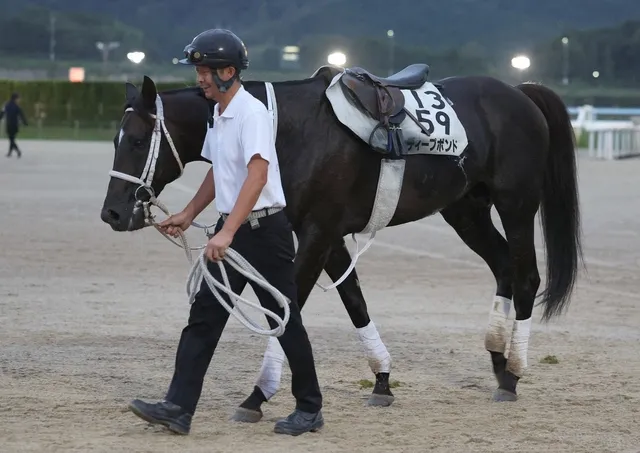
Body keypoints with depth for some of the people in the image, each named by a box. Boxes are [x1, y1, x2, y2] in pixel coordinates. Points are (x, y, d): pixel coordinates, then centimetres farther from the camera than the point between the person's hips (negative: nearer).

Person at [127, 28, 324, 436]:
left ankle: (310, 409, 14)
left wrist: (227, 232, -35)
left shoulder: (252, 112, -18)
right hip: (231, 231, 9)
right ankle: (179, 407, -1)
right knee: (204, 315, 2)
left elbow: (258, 175, -29)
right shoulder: (218, 115, 11)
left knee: (285, 321, 1)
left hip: (265, 229, -9)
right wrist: (189, 215, 25)